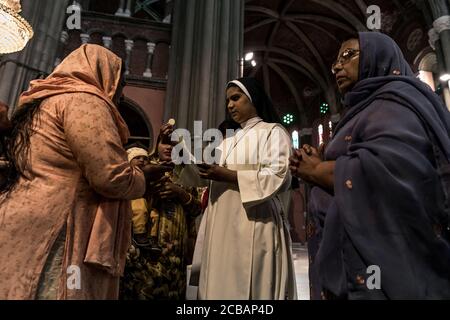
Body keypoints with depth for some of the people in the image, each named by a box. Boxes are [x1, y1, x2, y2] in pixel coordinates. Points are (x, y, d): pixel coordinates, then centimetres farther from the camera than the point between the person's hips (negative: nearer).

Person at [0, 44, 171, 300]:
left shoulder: (44, 102, 22)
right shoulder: (84, 99, -8)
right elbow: (113, 177, -18)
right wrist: (144, 176, 3)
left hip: (26, 234, 10)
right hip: (51, 238, -10)